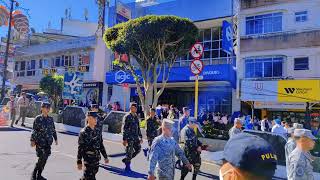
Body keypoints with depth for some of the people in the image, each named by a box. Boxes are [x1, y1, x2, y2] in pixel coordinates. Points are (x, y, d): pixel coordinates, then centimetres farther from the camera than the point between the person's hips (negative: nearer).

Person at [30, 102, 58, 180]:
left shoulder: (50, 119, 8)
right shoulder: (38, 118, -7)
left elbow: (53, 130, 15)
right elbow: (34, 130, -7)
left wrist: (55, 139, 15)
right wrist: (32, 140, -11)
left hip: (48, 143, 5)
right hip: (40, 142, -5)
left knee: (45, 159, 9)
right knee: (41, 158, -7)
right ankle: (34, 173, 14)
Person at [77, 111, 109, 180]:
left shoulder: (97, 131, 7)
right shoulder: (84, 132, -12)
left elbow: (101, 145, 14)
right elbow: (80, 148, -13)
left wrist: (105, 157, 14)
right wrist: (79, 162, -13)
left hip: (96, 159, 6)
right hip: (88, 159, -6)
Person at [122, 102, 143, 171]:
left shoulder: (136, 116, 13)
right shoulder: (127, 116, -10)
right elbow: (124, 128, -13)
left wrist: (140, 137, 17)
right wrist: (124, 139, -17)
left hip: (136, 137, 8)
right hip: (129, 138, -7)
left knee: (138, 149, 8)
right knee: (129, 152, -1)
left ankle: (126, 159, 23)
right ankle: (127, 167, 14)